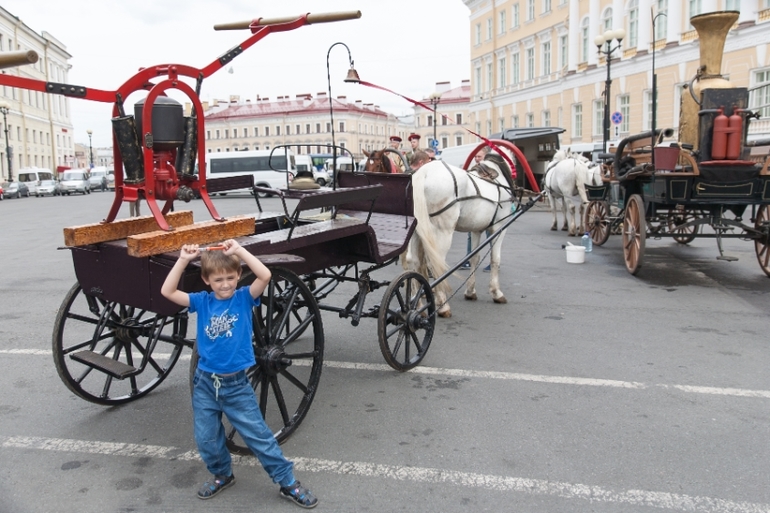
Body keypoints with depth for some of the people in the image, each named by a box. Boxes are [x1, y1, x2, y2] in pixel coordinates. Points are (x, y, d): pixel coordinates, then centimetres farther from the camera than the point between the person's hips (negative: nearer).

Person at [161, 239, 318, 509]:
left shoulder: (244, 297, -6)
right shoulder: (202, 301, 0)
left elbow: (265, 275, -23)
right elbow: (167, 291, -10)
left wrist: (239, 250, -22)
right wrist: (183, 259, -16)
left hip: (236, 384, -3)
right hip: (205, 382, 3)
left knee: (258, 435, 3)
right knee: (206, 439, 15)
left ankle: (288, 483, 16)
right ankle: (222, 474, 42)